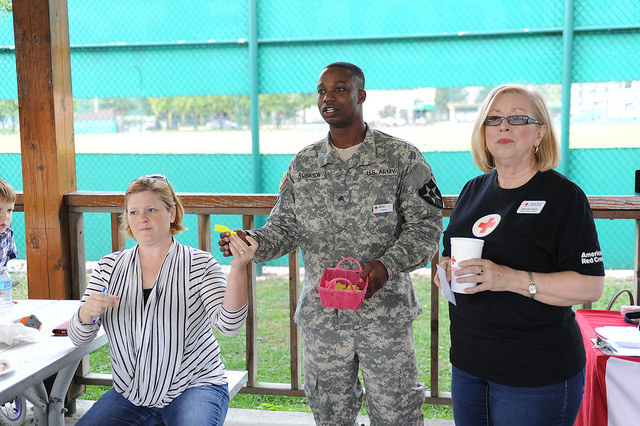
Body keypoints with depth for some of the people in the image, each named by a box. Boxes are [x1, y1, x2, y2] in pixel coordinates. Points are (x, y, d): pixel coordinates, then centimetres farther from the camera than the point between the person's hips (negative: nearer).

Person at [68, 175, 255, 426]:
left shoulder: (199, 264, -7)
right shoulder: (109, 267, 4)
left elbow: (228, 325, -19)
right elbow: (78, 337, 3)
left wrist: (238, 268, -33)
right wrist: (87, 311, -20)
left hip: (193, 385, -4)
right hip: (130, 393, 5)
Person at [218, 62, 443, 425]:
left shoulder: (402, 158, -3)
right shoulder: (303, 163, 8)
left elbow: (424, 226, -6)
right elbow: (285, 228, 10)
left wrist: (386, 265, -22)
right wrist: (251, 242, -10)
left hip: (385, 314, -3)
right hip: (321, 315, 3)